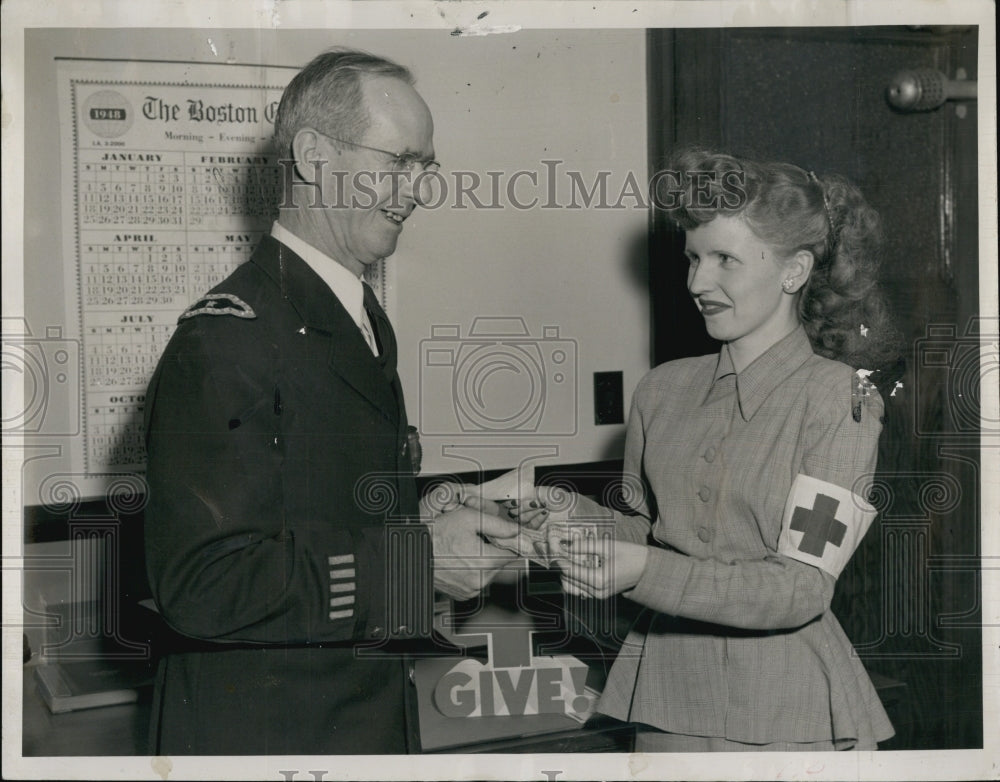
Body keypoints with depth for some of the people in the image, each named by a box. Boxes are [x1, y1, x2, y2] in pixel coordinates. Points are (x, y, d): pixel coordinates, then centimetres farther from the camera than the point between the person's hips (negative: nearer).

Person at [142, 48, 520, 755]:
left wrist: (433, 521, 0)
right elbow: (201, 585, -28)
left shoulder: (366, 319, 10)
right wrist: (416, 562, -24)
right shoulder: (225, 338, -21)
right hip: (263, 733, -8)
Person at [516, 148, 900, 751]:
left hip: (790, 710, -4)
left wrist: (643, 572, -28)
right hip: (669, 689, 4)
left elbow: (801, 588, -18)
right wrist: (580, 518, -7)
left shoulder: (839, 397, -11)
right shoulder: (663, 390, 3)